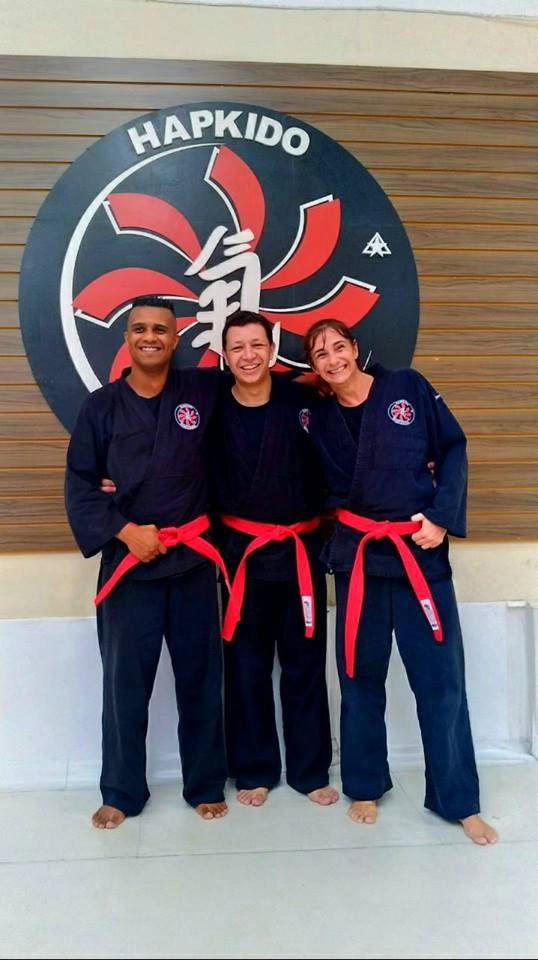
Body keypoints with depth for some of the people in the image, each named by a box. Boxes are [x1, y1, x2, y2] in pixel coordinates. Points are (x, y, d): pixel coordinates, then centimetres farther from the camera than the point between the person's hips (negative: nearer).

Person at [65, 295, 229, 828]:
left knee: (200, 675, 11)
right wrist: (123, 531, -11)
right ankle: (121, 793, 28)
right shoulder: (101, 405, 1)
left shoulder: (205, 391, 0)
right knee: (125, 679, 8)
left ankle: (206, 786, 30)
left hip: (193, 558, 1)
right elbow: (79, 483, 0)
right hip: (128, 559, 0)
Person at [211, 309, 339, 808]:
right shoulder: (214, 408, -4)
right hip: (242, 550, 0)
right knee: (247, 666, 10)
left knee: (305, 663, 11)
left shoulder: (303, 400, -6)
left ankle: (310, 770, 28)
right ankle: (253, 770, 28)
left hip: (302, 548, 0)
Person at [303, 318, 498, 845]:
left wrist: (442, 516, -8)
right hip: (357, 555, 1)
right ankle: (364, 785, 31)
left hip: (421, 550, -1)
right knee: (360, 674, 12)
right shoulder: (318, 418, 3)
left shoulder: (408, 387, -1)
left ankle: (458, 800, 22)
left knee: (441, 677, 5)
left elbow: (452, 450, 0)